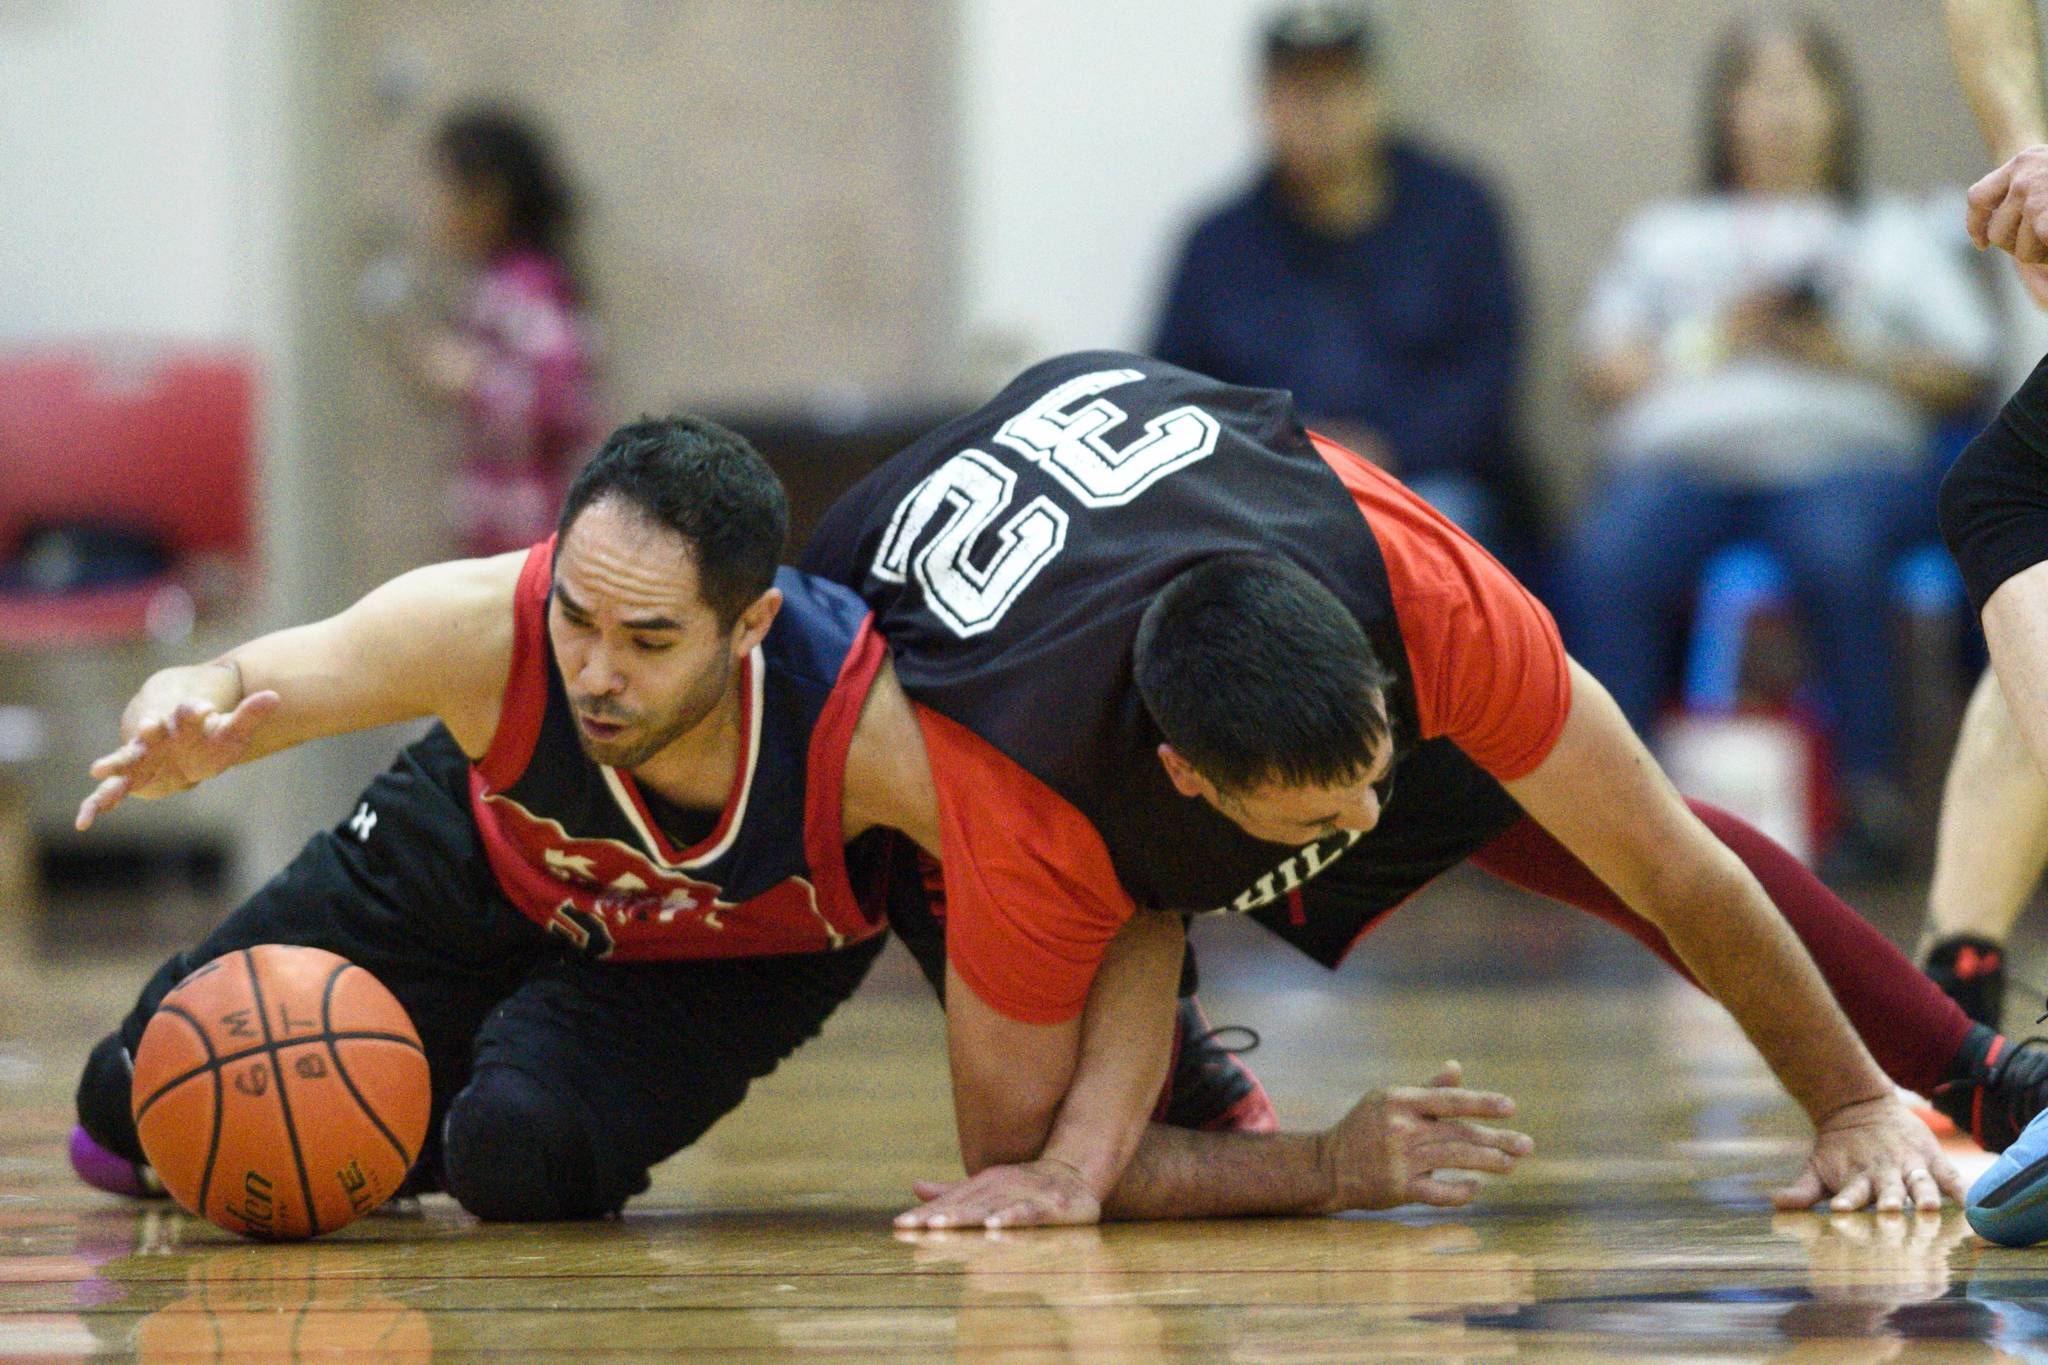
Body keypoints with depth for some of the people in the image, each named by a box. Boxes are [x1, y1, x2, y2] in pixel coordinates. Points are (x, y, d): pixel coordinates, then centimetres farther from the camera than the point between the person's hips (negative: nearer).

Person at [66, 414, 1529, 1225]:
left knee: (520, 1152, -29)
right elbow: (231, 686, -30)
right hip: (487, 865, 2)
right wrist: (185, 727, -56)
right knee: (149, 1115, 3)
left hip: (748, 937, -2)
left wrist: (1316, 1158, -38)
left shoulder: (871, 730, -44)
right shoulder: (485, 629, -42)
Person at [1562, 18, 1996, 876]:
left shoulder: (1895, 236, 28)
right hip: (1683, 453, 1)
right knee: (1607, 558, -35)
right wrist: (1716, 341, 0)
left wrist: (1846, 355, -2)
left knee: (1839, 555, -39)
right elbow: (1607, 370, 15)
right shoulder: (1667, 235, 30)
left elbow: (1962, 376, 14)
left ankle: (1873, 795, -37)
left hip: (1842, 454, -1)